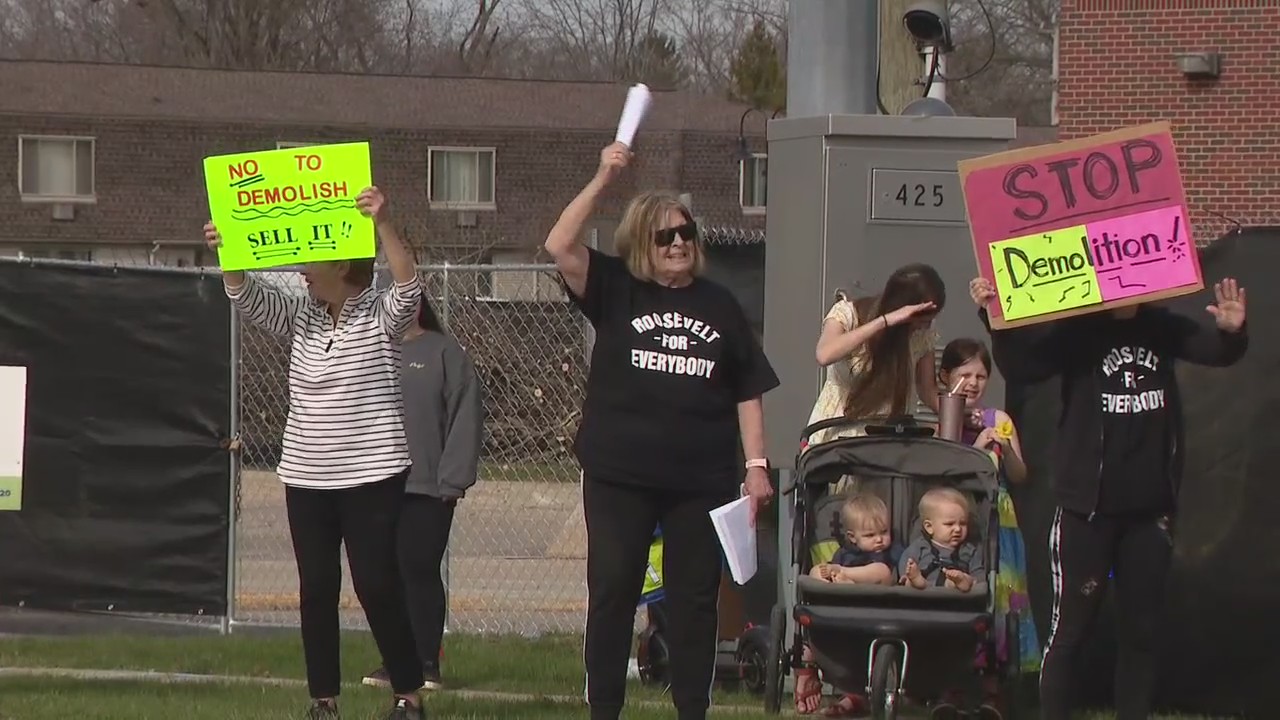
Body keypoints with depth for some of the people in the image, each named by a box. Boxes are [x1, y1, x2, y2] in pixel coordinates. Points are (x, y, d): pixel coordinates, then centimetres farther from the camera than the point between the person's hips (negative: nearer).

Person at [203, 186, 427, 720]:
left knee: (377, 585, -6)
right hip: (306, 477, 6)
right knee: (317, 589, 6)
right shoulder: (300, 317, 9)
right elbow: (246, 296, 1)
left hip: (372, 476, -6)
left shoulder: (382, 316, -6)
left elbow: (408, 285, -25)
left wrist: (382, 226, -39)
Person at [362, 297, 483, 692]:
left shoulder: (444, 352, -1)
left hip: (428, 487, -4)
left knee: (420, 572, -3)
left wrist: (453, 479, -12)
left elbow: (465, 417, -6)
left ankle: (427, 663, 4)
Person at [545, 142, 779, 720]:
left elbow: (747, 393, 11)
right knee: (611, 594, 1)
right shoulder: (616, 291, 3)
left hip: (701, 479, 1)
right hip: (619, 476, -1)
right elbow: (559, 246, -12)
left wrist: (757, 465, 4)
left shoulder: (719, 306, 8)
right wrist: (602, 180, -16)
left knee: (695, 598, 5)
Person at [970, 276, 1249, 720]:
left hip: (1151, 508, 4)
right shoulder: (1076, 331, -10)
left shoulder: (1162, 328, 1)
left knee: (1142, 629, 11)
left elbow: (1216, 351, 0)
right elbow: (1021, 367, -21)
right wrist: (997, 319, -38)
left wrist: (1232, 330, -24)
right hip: (1088, 507, -4)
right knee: (1071, 625, -1)